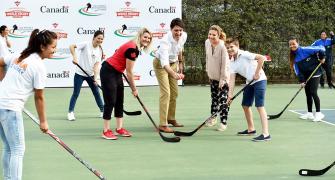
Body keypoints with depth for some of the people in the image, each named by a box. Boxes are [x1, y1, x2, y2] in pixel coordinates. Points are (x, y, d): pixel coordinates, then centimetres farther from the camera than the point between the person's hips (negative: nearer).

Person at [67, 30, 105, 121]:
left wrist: (95, 78, -16)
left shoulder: (99, 50, 0)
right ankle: (70, 112, 9)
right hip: (80, 73, -4)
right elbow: (72, 46, -17)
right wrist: (74, 57, -31)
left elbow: (97, 64, -6)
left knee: (96, 93, 8)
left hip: (91, 74, 5)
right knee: (76, 93, -1)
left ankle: (102, 111, 19)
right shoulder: (86, 44, -13)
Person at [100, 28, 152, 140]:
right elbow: (129, 72, -20)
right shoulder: (132, 48, -24)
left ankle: (119, 129, 17)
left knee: (119, 101, 11)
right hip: (108, 72, -10)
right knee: (110, 101, -8)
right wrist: (134, 89, -12)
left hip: (116, 73, 10)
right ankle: (106, 131, -2)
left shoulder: (136, 48, 5)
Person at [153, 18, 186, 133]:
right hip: (161, 64, -7)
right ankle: (163, 125, -14)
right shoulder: (166, 41, -38)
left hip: (173, 63, 7)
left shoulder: (184, 36, -16)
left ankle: (171, 118, 30)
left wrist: (180, 62, 15)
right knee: (165, 93, -15)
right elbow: (164, 62, -49)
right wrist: (174, 74, -64)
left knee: (174, 92, 13)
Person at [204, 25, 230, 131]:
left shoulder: (222, 47, -24)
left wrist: (222, 79, -19)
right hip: (213, 76, 6)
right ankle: (213, 117, 33)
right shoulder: (207, 43, -3)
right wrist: (208, 71, 14)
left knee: (223, 100, -5)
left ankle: (223, 122, 3)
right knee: (214, 98, 18)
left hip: (222, 77, -6)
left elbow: (225, 64, -21)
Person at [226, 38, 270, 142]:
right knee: (245, 105, 15)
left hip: (259, 80, -9)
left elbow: (261, 58, -22)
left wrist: (257, 73, -20)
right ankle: (251, 129, 32)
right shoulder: (232, 63, 5)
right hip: (250, 82, 9)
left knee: (260, 106, -15)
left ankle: (265, 134, -18)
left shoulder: (244, 54, -15)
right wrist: (230, 95, -9)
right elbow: (232, 80, 1)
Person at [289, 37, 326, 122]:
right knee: (308, 94, 10)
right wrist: (301, 80, -9)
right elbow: (297, 70, -1)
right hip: (306, 76, 7)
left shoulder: (305, 50, -19)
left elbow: (321, 48, -19)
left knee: (313, 93, -13)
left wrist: (322, 58, -10)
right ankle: (309, 113, 19)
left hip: (315, 73, -7)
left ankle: (318, 113, -6)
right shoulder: (293, 57, 1)